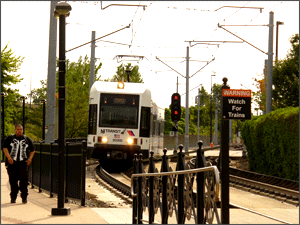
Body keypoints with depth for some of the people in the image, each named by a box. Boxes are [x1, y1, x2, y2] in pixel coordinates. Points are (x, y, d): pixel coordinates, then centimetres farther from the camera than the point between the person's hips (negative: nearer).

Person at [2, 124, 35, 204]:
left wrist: (30, 158, 2)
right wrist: (8, 157, -15)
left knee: (24, 180, -8)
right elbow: (5, 148, 0)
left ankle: (24, 197, -3)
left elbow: (32, 150, 19)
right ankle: (13, 197, 12)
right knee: (13, 181, 2)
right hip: (12, 163, -1)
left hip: (23, 163, 1)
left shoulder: (27, 139, 13)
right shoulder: (9, 138, 7)